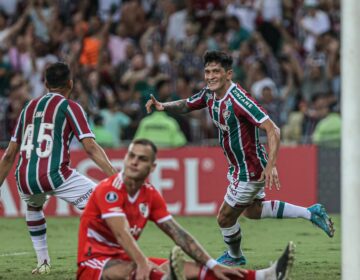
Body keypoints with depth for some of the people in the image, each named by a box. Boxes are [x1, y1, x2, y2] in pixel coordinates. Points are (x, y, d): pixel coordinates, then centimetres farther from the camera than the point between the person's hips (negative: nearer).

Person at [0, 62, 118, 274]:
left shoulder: (29, 107, 22)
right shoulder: (69, 107, 7)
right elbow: (90, 147, -5)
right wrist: (116, 177, -9)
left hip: (25, 180, 5)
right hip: (54, 175, -5)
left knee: (33, 206, 37)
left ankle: (43, 263, 30)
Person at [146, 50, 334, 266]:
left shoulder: (238, 100, -30)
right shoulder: (209, 94, -4)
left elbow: (272, 130, -32)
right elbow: (185, 105, 13)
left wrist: (271, 166, -40)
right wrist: (163, 106, -9)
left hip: (250, 170, -10)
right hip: (238, 166, 10)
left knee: (225, 218, 5)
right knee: (252, 210, 28)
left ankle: (235, 256, 35)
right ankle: (311, 213, 32)